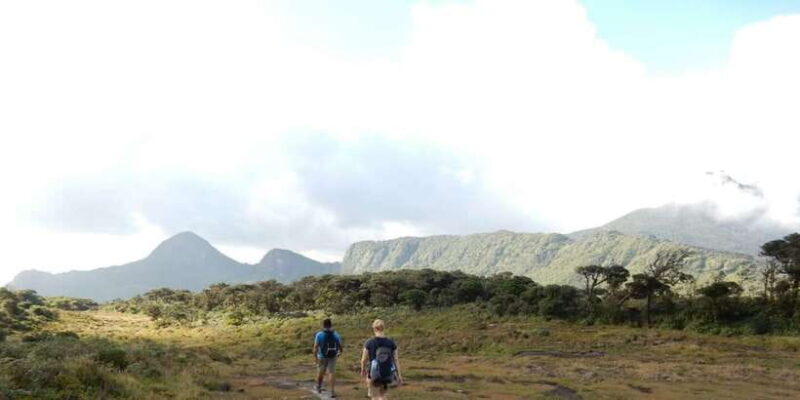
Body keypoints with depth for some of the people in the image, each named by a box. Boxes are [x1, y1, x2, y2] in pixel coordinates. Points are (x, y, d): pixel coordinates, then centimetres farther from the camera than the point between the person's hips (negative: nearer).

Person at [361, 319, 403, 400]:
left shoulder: (369, 343, -10)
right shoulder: (391, 343, -4)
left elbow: (364, 360, -3)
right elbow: (396, 359, -1)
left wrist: (363, 370, 16)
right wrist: (399, 375, 7)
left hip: (374, 375, -2)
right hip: (388, 375, 3)